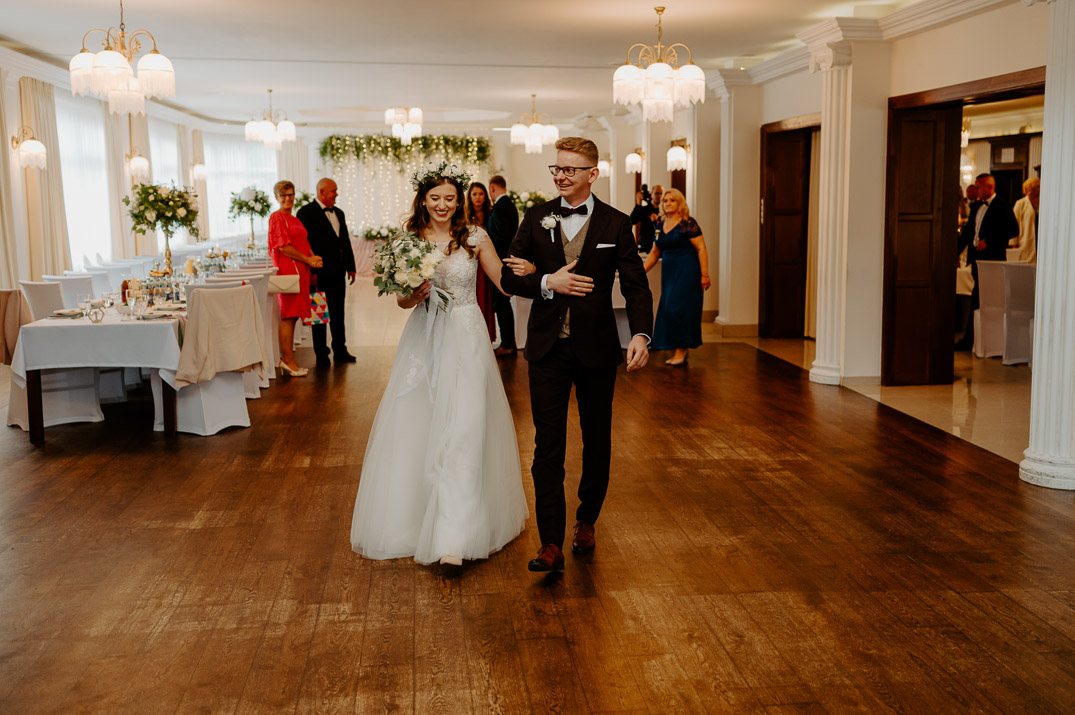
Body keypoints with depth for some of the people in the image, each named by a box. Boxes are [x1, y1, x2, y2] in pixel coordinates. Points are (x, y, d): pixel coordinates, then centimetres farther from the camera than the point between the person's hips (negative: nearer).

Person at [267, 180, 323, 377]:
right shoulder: (277, 217, -6)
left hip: (300, 270, 9)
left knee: (292, 315, 8)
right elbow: (283, 247, -14)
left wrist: (313, 258, 3)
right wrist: (308, 260, -11)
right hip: (287, 269, -9)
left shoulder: (294, 219, 22)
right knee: (288, 315, -8)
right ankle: (288, 360, -5)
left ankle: (287, 358, 11)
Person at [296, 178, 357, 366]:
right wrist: (311, 271, -19)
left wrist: (350, 266, 13)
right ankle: (321, 353, 8)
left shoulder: (339, 213, 17)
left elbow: (346, 241, 19)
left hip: (338, 273, 7)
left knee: (338, 314, 11)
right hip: (320, 273, -7)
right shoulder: (306, 213, -8)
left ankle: (340, 351, 18)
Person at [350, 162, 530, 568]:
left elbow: (505, 283, 1)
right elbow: (401, 300, 9)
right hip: (424, 340, 2)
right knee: (416, 427, 6)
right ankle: (413, 516, 25)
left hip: (465, 340, -2)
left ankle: (454, 539, -11)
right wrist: (416, 295, -14)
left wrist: (527, 271, -20)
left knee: (463, 430, -10)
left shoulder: (475, 238, 0)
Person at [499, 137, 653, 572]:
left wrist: (641, 333, -21)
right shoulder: (536, 218, 4)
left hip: (596, 349, 0)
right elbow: (509, 278, 4)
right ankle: (552, 544, -3)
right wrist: (547, 283, -15)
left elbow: (636, 286, -5)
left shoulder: (615, 224, -1)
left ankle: (586, 521, 34)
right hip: (548, 348, 0)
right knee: (548, 445, -4)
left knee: (597, 441, 13)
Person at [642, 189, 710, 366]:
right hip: (669, 272, 7)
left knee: (678, 307, -13)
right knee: (668, 309, 5)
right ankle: (679, 351, 12)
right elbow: (655, 253, 20)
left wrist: (704, 275, -16)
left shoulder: (688, 224, -8)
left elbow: (701, 249, -10)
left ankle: (681, 350, -5)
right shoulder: (660, 226, 12)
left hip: (687, 271, -7)